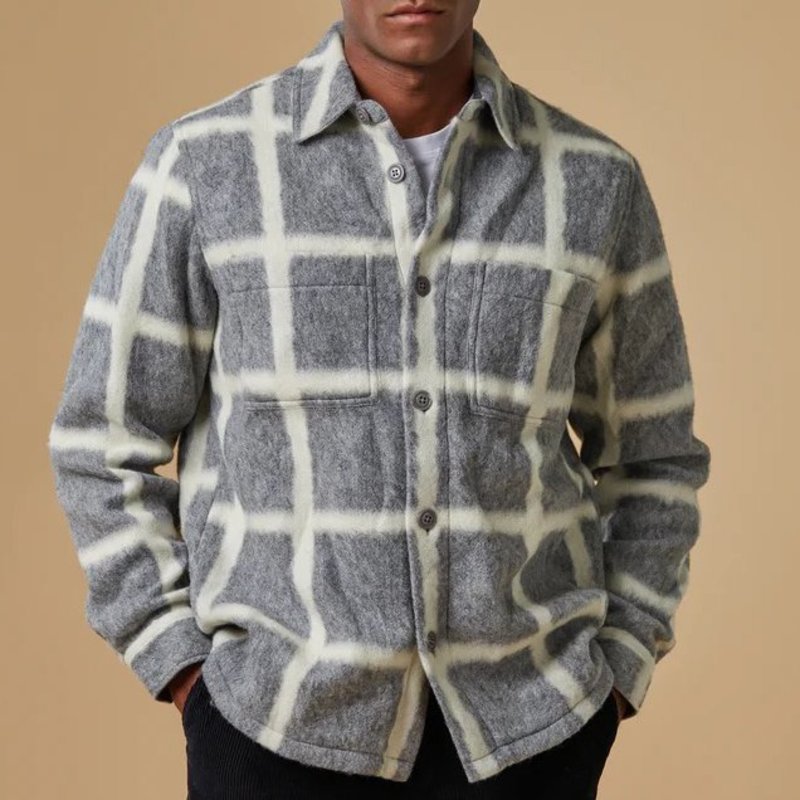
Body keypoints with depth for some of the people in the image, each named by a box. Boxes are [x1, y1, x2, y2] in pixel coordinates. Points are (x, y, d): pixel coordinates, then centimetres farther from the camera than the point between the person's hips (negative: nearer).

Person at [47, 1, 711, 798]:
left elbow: (650, 457, 10)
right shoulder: (203, 163, -6)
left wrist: (609, 687, 1)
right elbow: (107, 445, 1)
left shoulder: (594, 182, -1)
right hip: (282, 725, -1)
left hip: (527, 734, 2)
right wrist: (188, 680, -5)